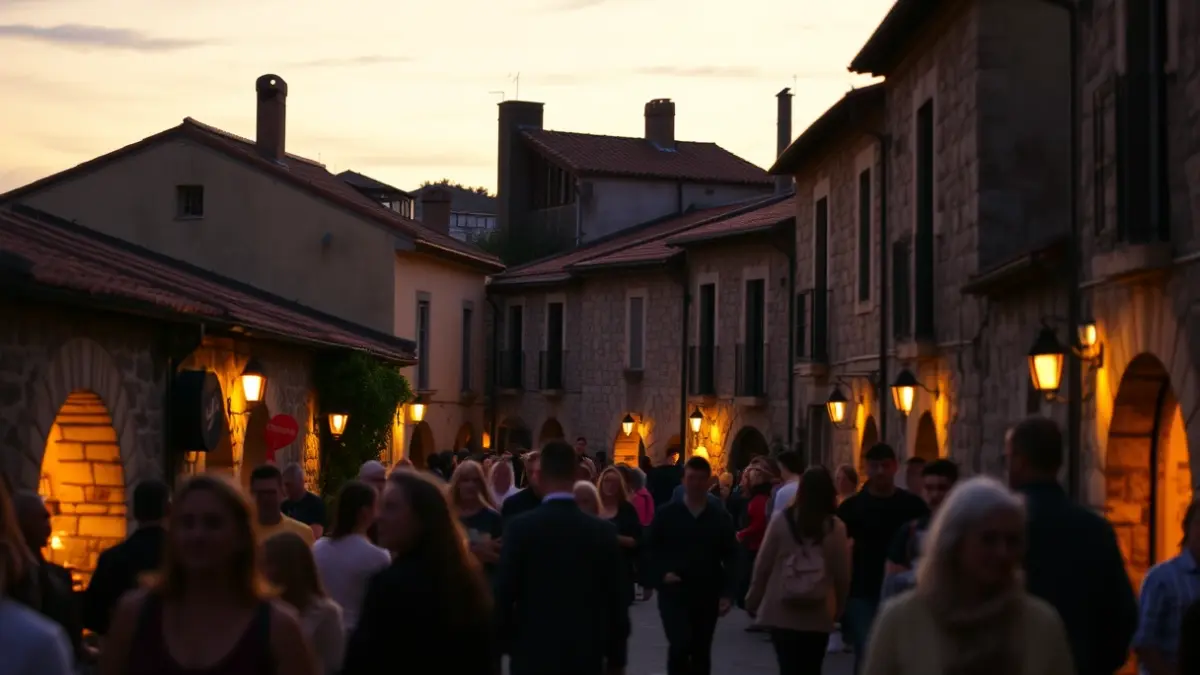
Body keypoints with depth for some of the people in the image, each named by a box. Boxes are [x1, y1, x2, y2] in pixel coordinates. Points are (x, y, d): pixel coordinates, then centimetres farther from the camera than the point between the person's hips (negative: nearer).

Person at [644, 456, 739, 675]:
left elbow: (730, 558, 3)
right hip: (674, 592, -2)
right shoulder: (666, 513, 1)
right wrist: (661, 575, -12)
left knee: (701, 651, 8)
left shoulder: (721, 517, 4)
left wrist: (728, 593, -6)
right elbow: (650, 550, 4)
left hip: (707, 594, 2)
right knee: (680, 644, -17)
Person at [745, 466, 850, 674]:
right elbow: (842, 575, -2)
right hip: (818, 615, 0)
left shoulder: (782, 520, -4)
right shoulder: (836, 527, -4)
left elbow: (763, 564, -1)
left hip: (780, 612, 0)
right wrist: (838, 607, 14)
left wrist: (753, 600, 12)